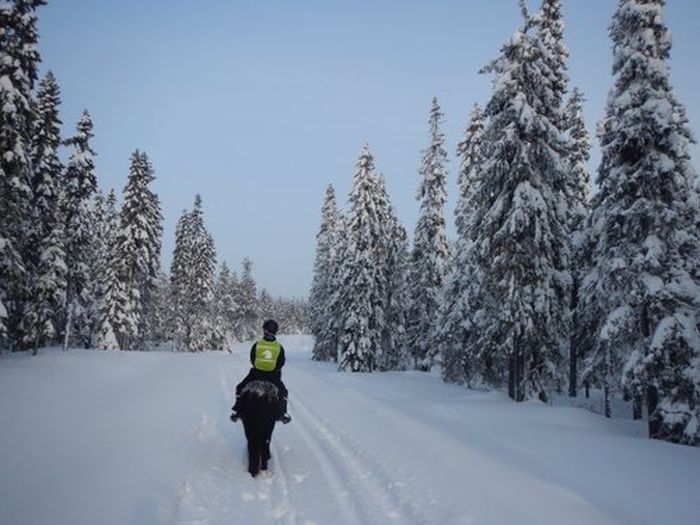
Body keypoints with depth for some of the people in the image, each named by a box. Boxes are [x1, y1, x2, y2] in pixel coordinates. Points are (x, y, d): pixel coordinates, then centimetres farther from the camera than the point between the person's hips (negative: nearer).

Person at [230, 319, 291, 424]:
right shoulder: (279, 347, -8)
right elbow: (281, 363, -4)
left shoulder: (257, 345, -10)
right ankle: (283, 413, 13)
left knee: (240, 388, 23)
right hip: (273, 377, 0)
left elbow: (252, 360, -3)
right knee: (283, 392, 25)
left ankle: (237, 411, 17)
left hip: (256, 374, 0)